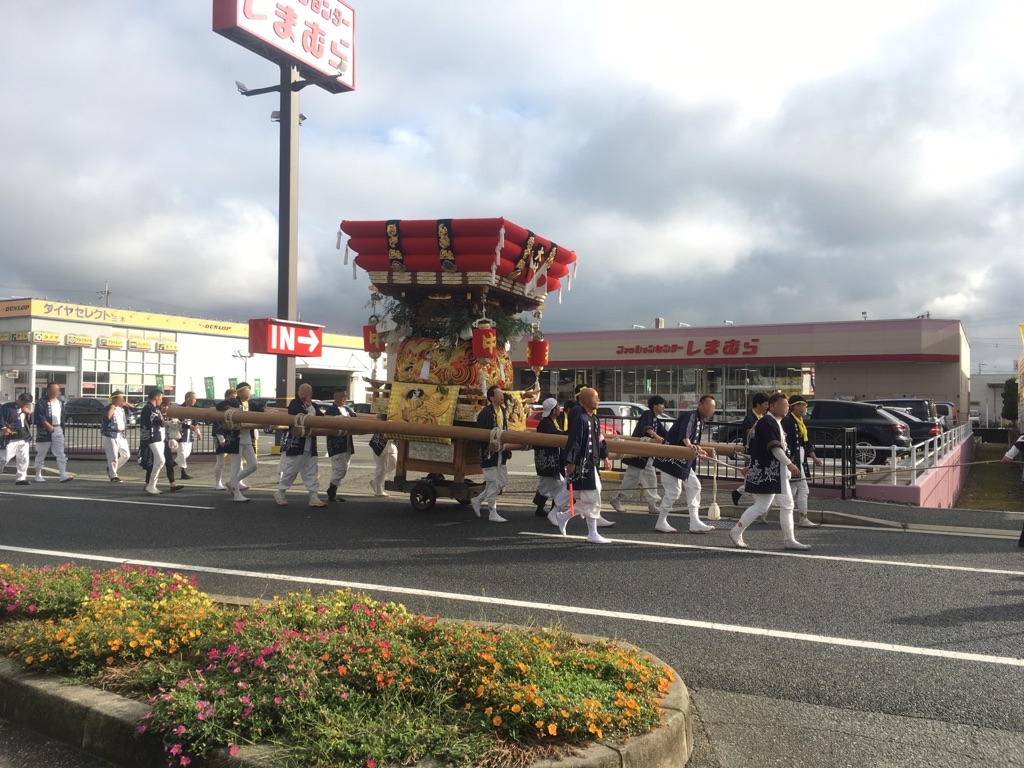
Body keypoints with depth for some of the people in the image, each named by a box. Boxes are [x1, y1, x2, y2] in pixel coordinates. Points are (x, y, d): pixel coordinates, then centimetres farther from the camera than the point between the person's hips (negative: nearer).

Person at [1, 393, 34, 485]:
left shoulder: (26, 409, 16)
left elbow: (31, 421, 14)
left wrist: (29, 413, -3)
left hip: (24, 438, 5)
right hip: (10, 438, -5)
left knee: (24, 459, 5)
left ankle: (20, 479, 12)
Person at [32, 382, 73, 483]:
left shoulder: (60, 402, 13)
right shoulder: (42, 402, -9)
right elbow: (40, 416, -17)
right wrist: (48, 426, -26)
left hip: (58, 430, 5)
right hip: (45, 430, -5)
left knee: (61, 454, -3)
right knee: (41, 454, 6)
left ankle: (63, 475, -7)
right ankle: (38, 476, 16)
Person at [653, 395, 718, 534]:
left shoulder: (700, 421, 11)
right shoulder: (690, 415, -18)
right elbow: (684, 430, -40)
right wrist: (688, 444, -56)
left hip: (684, 461, 10)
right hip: (672, 458, -10)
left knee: (694, 486, 10)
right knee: (673, 491, -7)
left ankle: (695, 522, 13)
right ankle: (661, 523, 8)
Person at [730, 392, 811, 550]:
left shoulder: (777, 423, 16)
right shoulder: (767, 422, -16)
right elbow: (774, 447, -25)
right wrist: (789, 464, -28)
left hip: (778, 472, 11)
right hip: (766, 472, -11)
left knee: (787, 505, 11)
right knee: (761, 506, -7)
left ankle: (789, 540, 16)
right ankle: (736, 532, 6)